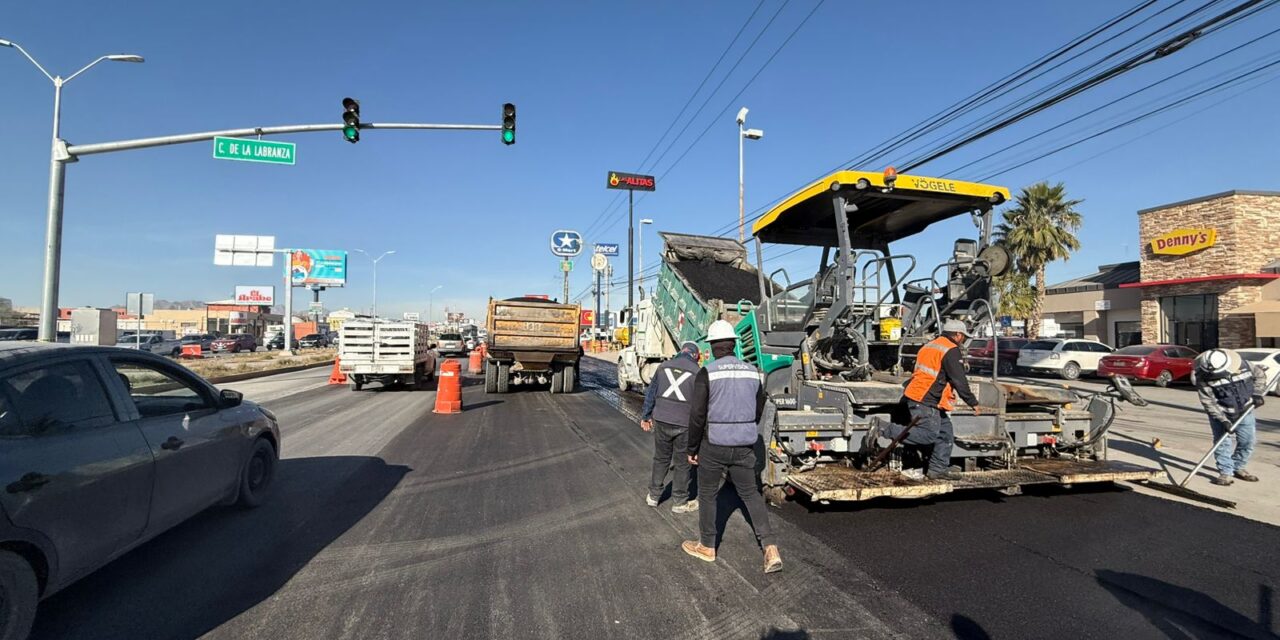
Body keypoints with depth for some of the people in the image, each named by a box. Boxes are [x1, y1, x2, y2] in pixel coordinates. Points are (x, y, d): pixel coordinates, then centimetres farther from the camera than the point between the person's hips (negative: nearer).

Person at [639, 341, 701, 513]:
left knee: (660, 459, 20)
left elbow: (651, 394, 9)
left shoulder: (664, 366, 4)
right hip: (684, 425, -3)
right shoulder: (697, 373, -6)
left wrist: (645, 416, 19)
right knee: (683, 464, 11)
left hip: (661, 421, 4)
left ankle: (653, 496, 30)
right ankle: (680, 502, 22)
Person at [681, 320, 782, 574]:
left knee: (707, 495, 14)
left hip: (714, 445, -4)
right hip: (745, 446, 4)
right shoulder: (753, 372, 2)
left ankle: (706, 546, 28)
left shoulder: (707, 373, -13)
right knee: (751, 493, 16)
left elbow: (697, 415, -13)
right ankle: (770, 548, 8)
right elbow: (758, 410, 12)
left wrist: (692, 449, -2)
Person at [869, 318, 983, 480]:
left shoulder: (929, 346, 20)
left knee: (946, 433, 15)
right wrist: (973, 403, -4)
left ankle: (938, 468, 18)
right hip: (925, 401, -10)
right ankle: (883, 429, -14)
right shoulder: (951, 351, -10)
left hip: (916, 396, 10)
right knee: (929, 435, -10)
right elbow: (959, 381, -12)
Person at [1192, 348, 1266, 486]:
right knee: (1222, 442, -8)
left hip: (1245, 410, 4)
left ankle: (1238, 468, 27)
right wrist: (1223, 420, -25)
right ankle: (1225, 473, 0)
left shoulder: (1241, 365, -17)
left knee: (1248, 441, 9)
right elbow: (1208, 402, -21)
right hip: (1220, 413, -4)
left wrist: (1257, 393, -8)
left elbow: (1259, 375, 5)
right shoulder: (1202, 378, -25)